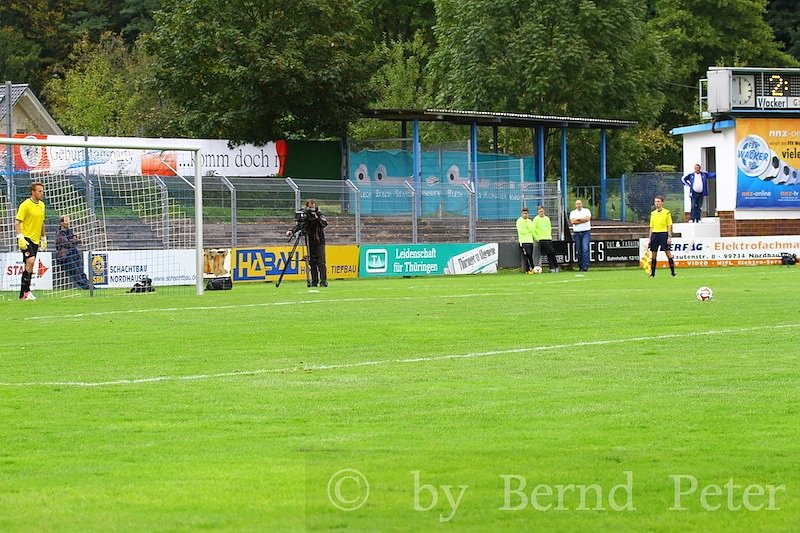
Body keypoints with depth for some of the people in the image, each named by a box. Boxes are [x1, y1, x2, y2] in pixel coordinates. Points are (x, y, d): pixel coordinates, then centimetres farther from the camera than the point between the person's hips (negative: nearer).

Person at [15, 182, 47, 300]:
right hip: (26, 238, -8)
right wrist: (20, 237, -22)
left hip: (35, 240, 8)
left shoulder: (41, 205, 13)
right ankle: (26, 291, -19)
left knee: (29, 265, 8)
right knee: (30, 261, -23)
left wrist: (43, 238, 23)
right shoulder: (25, 205, -10)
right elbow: (17, 222, -12)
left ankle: (22, 295, 13)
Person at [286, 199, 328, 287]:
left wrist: (317, 217, -29)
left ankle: (323, 281, -10)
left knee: (321, 262, -9)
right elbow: (299, 225, 2)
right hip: (310, 242, 3)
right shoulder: (305, 215, 4)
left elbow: (324, 223, -17)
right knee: (312, 262, 3)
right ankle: (314, 281, 8)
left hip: (319, 241, -3)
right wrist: (291, 231, -13)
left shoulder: (319, 214, -3)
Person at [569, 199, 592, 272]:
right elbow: (572, 221, -5)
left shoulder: (586, 211, 8)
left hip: (586, 232, -3)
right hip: (577, 233, 3)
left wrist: (578, 219, -5)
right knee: (579, 250, 3)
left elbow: (588, 218, -10)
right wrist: (583, 220, -6)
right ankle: (580, 266, 10)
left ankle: (585, 266, -21)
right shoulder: (573, 212, 12)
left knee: (585, 249, -15)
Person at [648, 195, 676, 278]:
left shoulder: (666, 212, 1)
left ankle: (673, 272, -5)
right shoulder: (653, 213, 14)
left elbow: (669, 226, -2)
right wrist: (650, 238, 12)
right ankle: (652, 273, 8)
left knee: (668, 252, -7)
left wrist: (669, 237, -10)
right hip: (654, 234, 5)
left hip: (663, 233, -4)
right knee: (653, 254, 3)